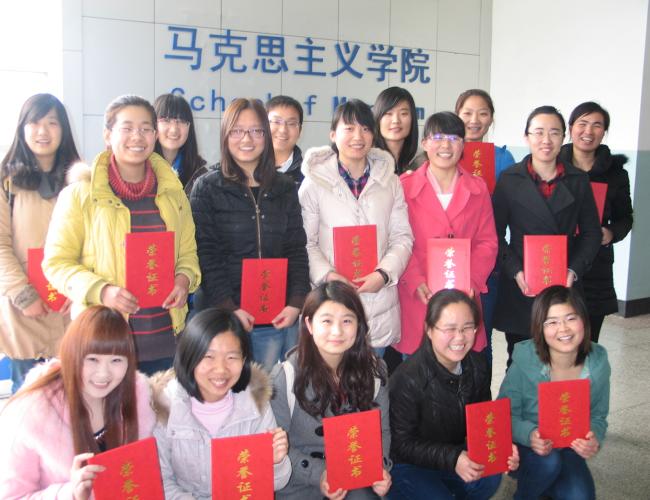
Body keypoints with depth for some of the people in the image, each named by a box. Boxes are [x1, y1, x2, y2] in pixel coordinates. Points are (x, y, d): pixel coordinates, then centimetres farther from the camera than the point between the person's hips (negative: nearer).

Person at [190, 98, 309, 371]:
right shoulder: (207, 188, 1)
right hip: (224, 316, -2)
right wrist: (228, 307, -13)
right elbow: (205, 255, -5)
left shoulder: (285, 188, 11)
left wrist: (296, 302, -4)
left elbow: (296, 250, 8)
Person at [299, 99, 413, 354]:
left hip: (380, 306, 3)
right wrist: (326, 274, -16)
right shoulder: (314, 183, -1)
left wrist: (384, 273, -8)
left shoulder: (390, 181, 8)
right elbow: (306, 242, -1)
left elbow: (402, 237, 7)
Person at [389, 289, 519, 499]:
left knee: (489, 479, -20)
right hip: (408, 464, -4)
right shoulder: (408, 378, -26)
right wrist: (451, 459, -34)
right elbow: (403, 444, -21)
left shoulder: (478, 366, -6)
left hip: (458, 453, 4)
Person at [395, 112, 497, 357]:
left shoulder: (478, 189, 10)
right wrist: (416, 282, -14)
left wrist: (472, 281, -7)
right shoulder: (404, 186, 0)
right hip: (418, 297, -2)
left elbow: (487, 242, 8)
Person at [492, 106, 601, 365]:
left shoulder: (578, 180, 8)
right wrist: (516, 272, -11)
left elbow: (592, 232, 10)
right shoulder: (509, 179, 3)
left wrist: (575, 271, -5)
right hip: (520, 288, -1)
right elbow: (496, 234, 1)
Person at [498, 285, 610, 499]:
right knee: (548, 460, -34)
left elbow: (598, 416, 1)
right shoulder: (524, 362, -22)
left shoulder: (598, 364, -11)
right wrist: (529, 434, -35)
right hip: (524, 450, -2)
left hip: (569, 451, 3)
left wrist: (594, 438, -22)